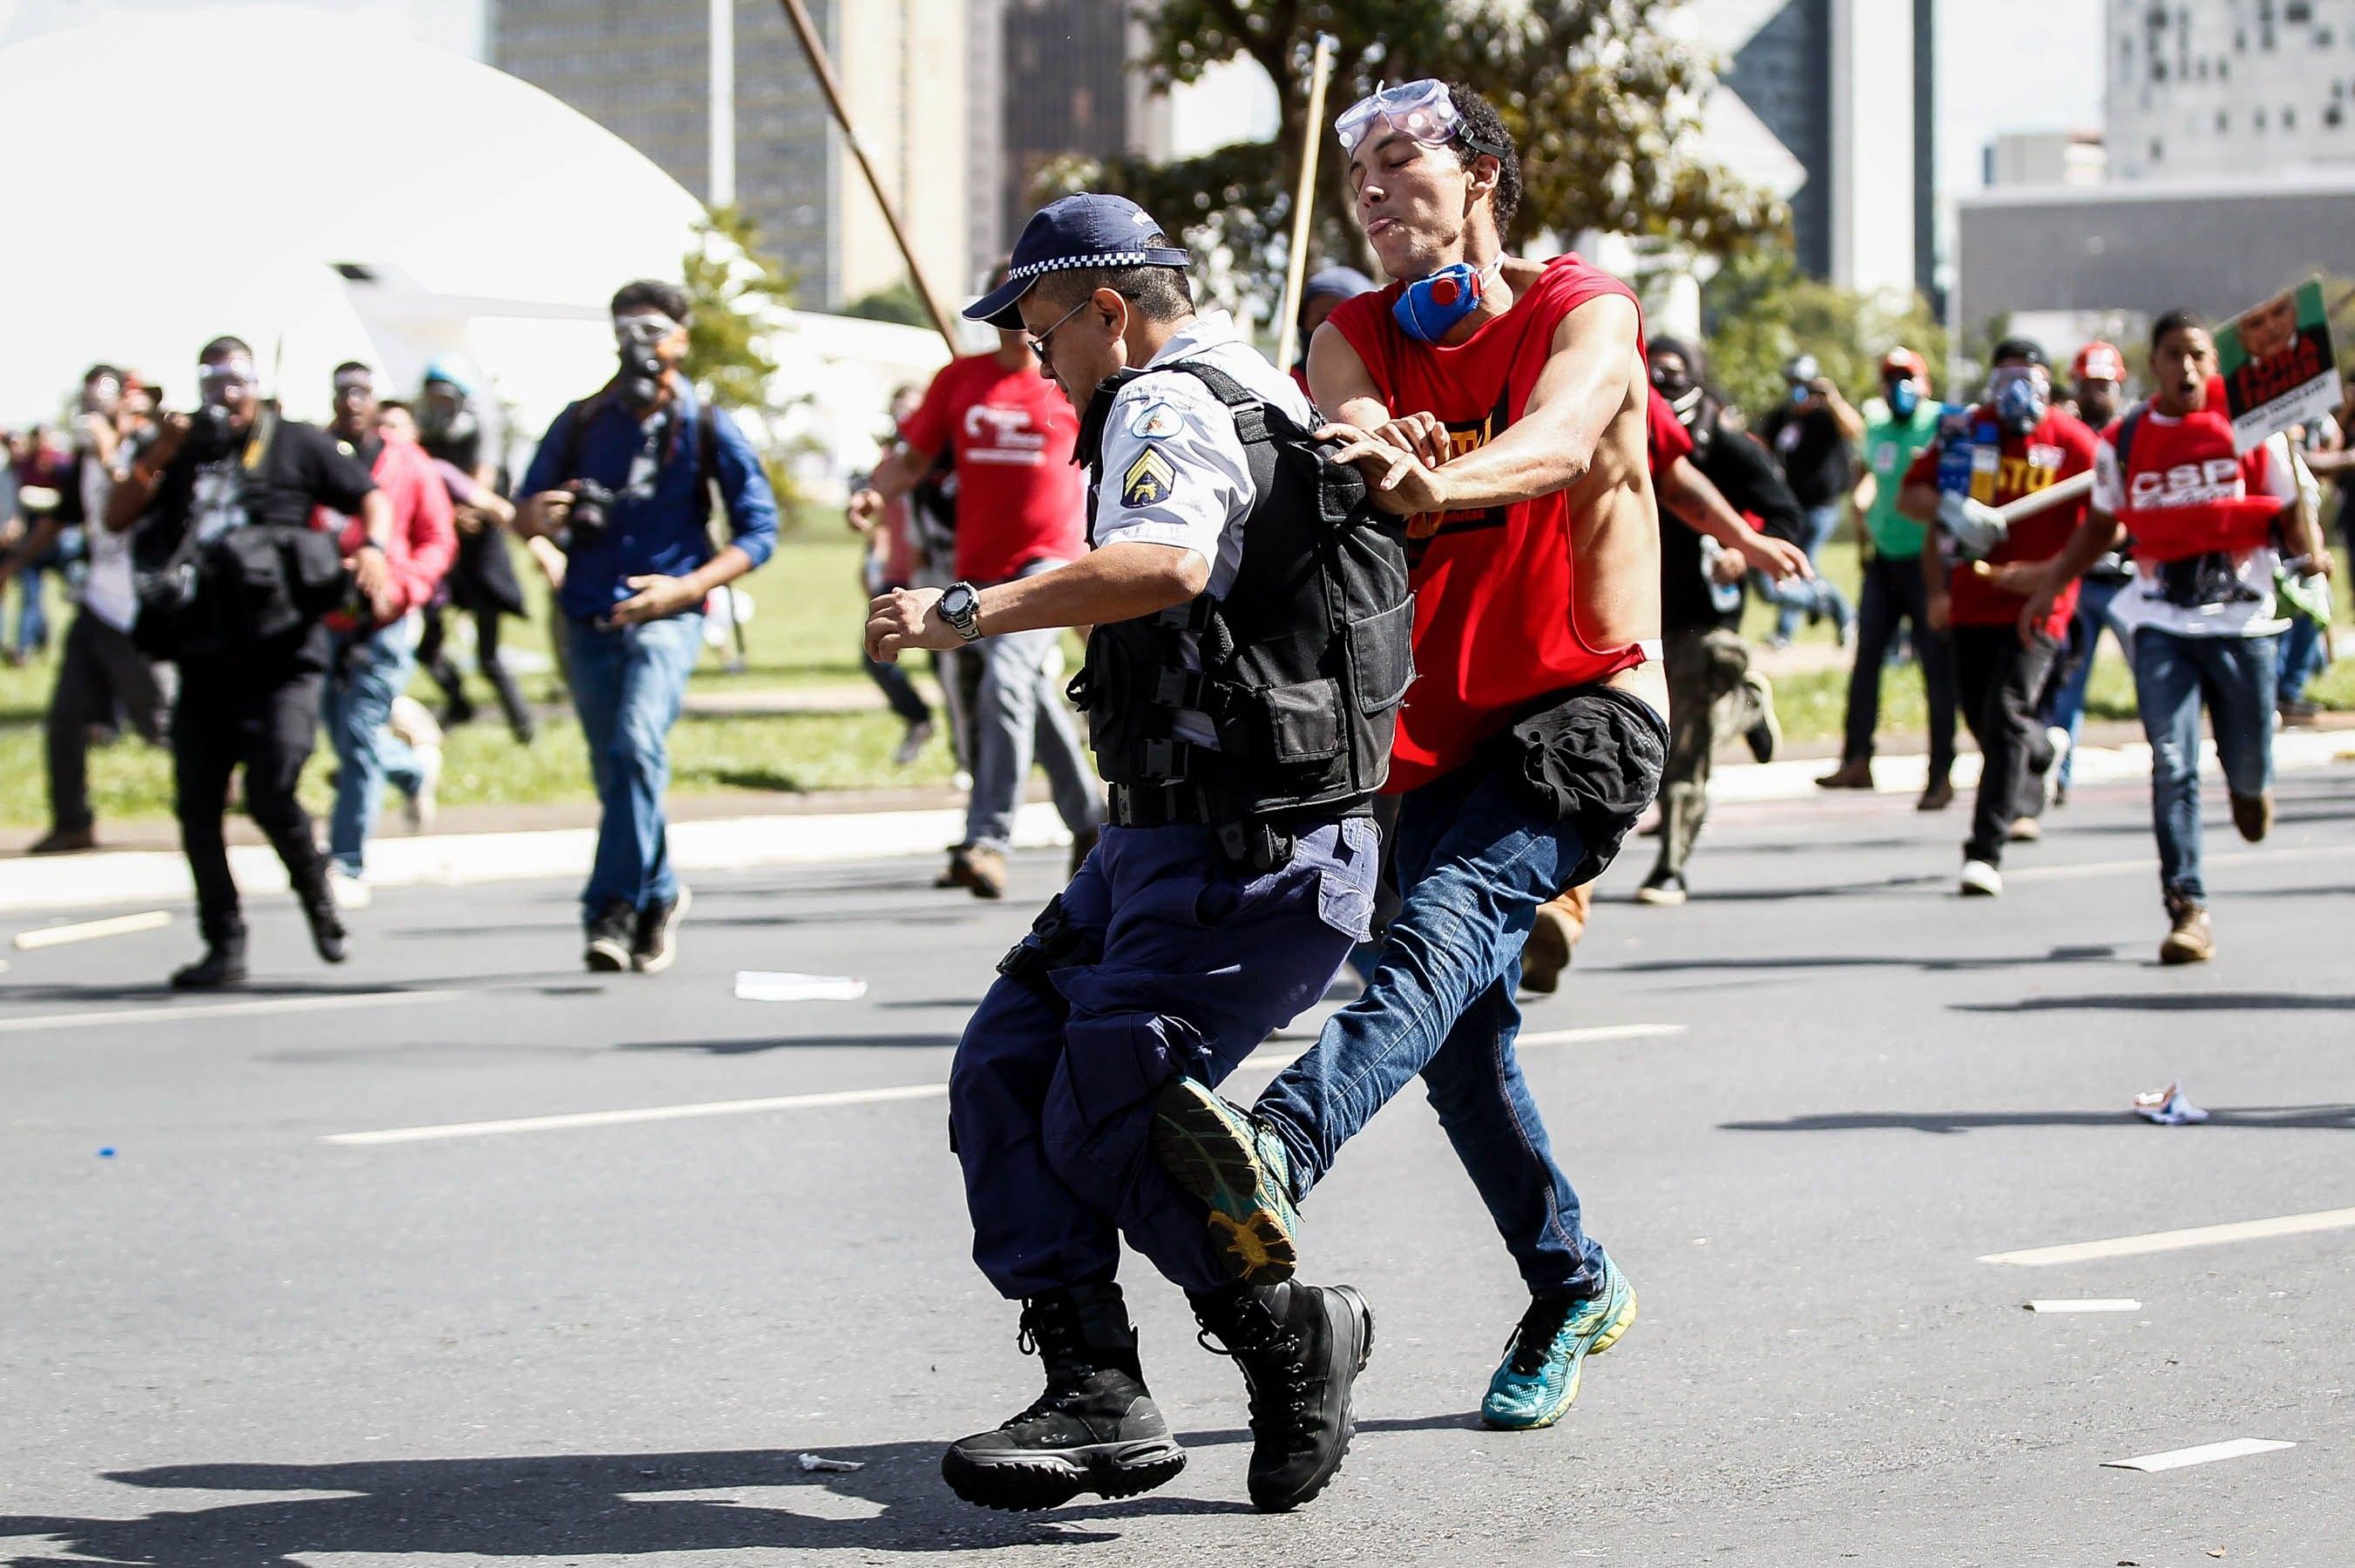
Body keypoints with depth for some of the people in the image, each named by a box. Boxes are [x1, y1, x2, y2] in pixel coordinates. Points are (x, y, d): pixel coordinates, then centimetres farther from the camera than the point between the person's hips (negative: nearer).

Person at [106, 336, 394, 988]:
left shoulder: (296, 445, 7)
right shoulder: (182, 454, 16)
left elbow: (372, 498, 6)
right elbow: (118, 517, 8)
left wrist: (373, 550, -14)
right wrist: (157, 457, -5)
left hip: (281, 656, -4)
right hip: (205, 658, 4)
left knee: (270, 794, -17)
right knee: (197, 806, 0)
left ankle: (317, 894, 10)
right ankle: (223, 944, 10)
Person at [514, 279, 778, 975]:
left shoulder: (707, 428, 2)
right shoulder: (582, 423, 10)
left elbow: (759, 529, 1)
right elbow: (525, 517, 14)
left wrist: (684, 587, -11)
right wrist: (540, 517, -12)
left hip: (667, 616, -4)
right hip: (590, 618, 4)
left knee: (637, 745, -25)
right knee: (615, 771, 7)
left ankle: (612, 911, -26)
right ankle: (659, 896, 29)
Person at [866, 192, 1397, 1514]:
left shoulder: (1169, 404, -14)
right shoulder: (1252, 388, 19)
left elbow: (1166, 564, -36)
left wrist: (967, 612, -34)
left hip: (1248, 855, -11)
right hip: (1166, 841, 11)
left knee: (1104, 1121, -12)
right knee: (1007, 1073, 3)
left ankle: (1289, 1335, 7)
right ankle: (1096, 1395, 1)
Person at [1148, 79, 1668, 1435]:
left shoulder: (1585, 316, -6)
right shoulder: (1356, 341, 8)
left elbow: (1559, 442, -29)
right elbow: (1351, 452, -13)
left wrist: (1439, 483, -51)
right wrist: (1383, 467, -40)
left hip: (1585, 711, -6)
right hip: (1438, 728, 6)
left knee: (1447, 919, -31)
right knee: (1463, 1044, 6)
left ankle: (1280, 1153, -56)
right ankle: (1575, 1295, 25)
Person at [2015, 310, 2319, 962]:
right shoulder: (2125, 441, 3)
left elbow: (2290, 512, 1)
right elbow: (2102, 527, 17)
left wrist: (2310, 551, -18)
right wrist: (2052, 582, 12)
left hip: (2243, 619, 0)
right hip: (2161, 625, 1)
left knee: (2247, 766, 7)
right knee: (2172, 767, -12)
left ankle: (2250, 784, 46)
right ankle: (2187, 910, -10)